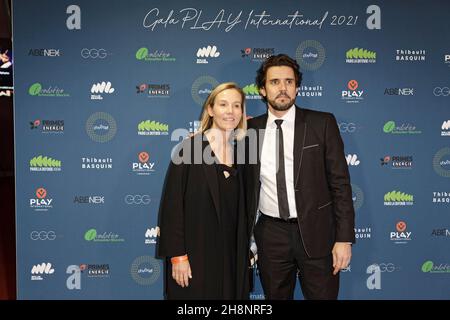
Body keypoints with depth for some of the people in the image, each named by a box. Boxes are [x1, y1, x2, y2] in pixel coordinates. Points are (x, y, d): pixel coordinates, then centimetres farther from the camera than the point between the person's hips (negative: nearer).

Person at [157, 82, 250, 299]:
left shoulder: (240, 153, 7)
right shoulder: (190, 148, -9)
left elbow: (241, 211, 13)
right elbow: (172, 205, -11)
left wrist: (245, 256, 10)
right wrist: (178, 256, -15)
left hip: (231, 256, 5)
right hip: (195, 254, -5)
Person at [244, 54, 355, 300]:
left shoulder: (322, 124, -3)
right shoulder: (251, 129, 4)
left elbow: (340, 183, -4)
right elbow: (246, 184, 10)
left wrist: (344, 239, -9)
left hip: (315, 233, -2)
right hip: (270, 234, 2)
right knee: (275, 296, 14)